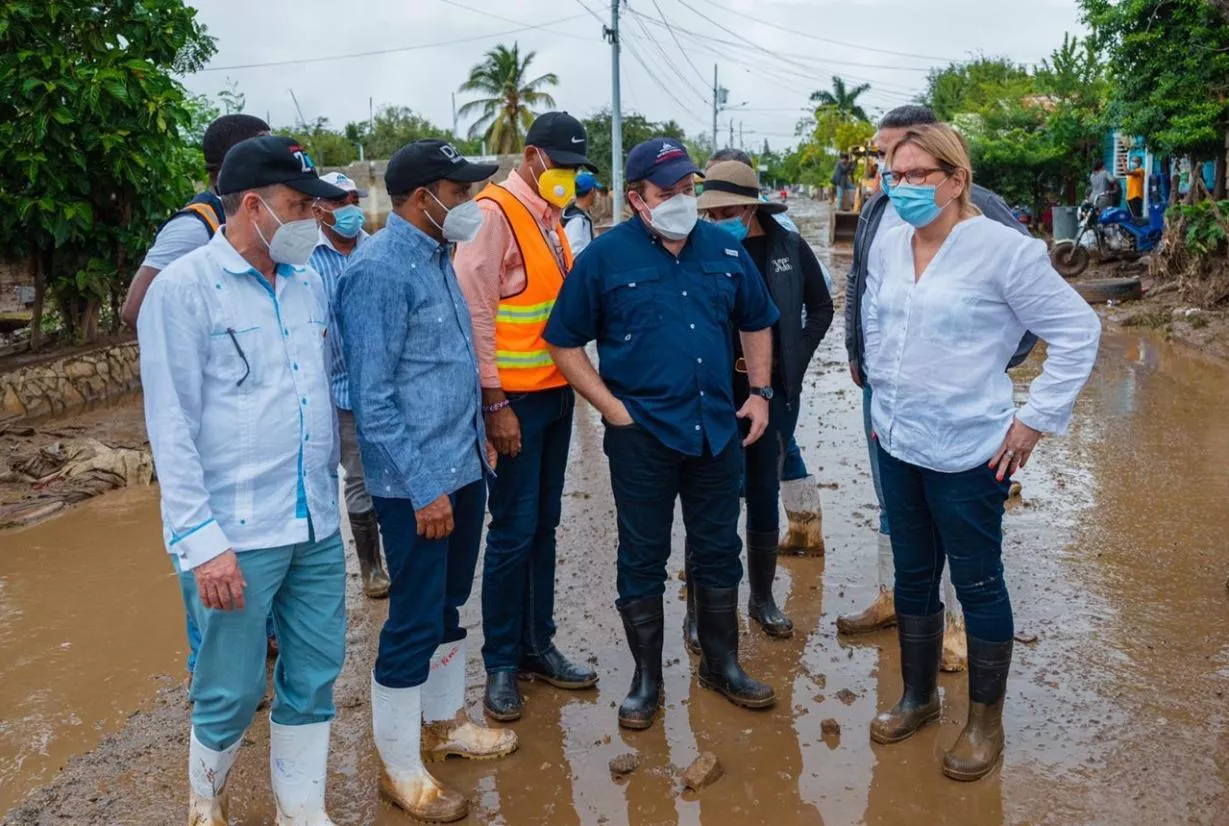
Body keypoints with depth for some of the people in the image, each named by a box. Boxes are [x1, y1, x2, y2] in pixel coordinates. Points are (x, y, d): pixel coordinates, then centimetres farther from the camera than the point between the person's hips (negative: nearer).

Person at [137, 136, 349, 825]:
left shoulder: (310, 282, 8)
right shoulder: (185, 288, -8)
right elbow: (172, 427, -10)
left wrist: (329, 494, 12)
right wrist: (201, 539, -14)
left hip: (318, 526, 5)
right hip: (236, 534, -5)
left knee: (315, 675, 14)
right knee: (232, 692, 8)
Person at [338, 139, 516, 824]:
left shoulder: (438, 257, 10)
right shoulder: (380, 270, -17)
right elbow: (372, 397, -20)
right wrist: (424, 487, -20)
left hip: (465, 466, 9)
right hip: (418, 482, -9)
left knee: (449, 606, 20)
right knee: (415, 621, 3)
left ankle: (445, 723, 38)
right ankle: (401, 768, 20)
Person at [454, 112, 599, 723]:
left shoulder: (550, 215, 14)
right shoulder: (493, 213, -11)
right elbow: (475, 312, -16)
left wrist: (574, 380, 12)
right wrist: (494, 402, -18)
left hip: (557, 392, 8)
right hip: (514, 397, -8)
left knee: (544, 526, 14)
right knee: (513, 532, -1)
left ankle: (537, 647, 27)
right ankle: (500, 665, 14)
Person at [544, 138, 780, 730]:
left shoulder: (725, 249, 6)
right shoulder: (606, 256, -6)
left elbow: (757, 323, 18)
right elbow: (565, 342, -3)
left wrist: (759, 393, 9)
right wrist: (611, 407, -10)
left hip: (719, 430, 4)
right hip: (641, 434, -4)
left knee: (719, 551, 14)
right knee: (642, 559, 7)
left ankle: (722, 664, 32)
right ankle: (647, 677, 24)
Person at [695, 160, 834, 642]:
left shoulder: (788, 247, -1)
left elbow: (821, 306, 9)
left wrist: (795, 360, 1)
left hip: (775, 391, 2)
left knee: (765, 496, 13)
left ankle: (762, 599, 29)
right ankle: (699, 608, 14)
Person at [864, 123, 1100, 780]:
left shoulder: (1001, 250, -14)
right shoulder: (890, 246, 3)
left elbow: (1077, 331, -10)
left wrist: (1034, 419, -11)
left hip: (967, 454, -6)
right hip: (898, 446, 6)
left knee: (977, 583, 8)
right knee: (913, 575, 18)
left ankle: (985, 721, 27)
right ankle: (918, 698, 37)